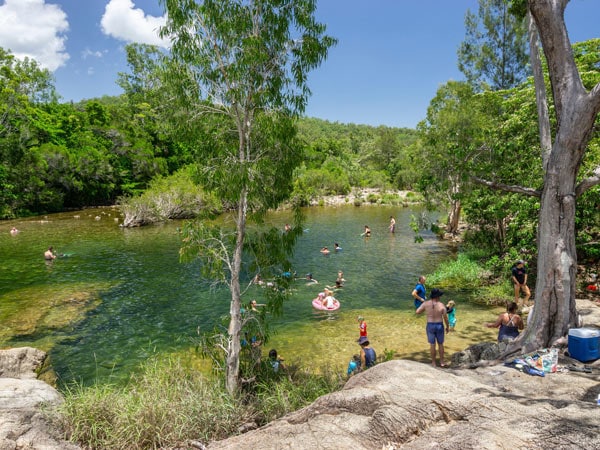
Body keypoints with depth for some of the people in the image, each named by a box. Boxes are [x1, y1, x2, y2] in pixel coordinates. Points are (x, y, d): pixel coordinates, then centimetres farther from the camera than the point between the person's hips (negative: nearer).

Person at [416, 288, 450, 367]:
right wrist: (447, 327, 9)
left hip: (430, 326, 0)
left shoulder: (426, 303, -13)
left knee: (432, 345, 13)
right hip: (439, 326, 0)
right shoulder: (442, 305, -15)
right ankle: (442, 362, 28)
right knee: (440, 344, 19)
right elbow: (445, 318, -10)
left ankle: (433, 363, 21)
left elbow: (417, 312, -9)